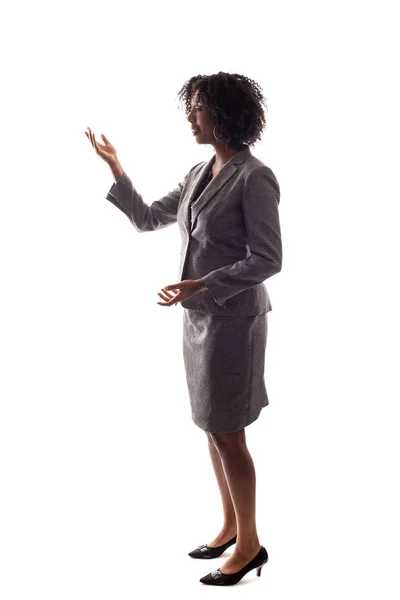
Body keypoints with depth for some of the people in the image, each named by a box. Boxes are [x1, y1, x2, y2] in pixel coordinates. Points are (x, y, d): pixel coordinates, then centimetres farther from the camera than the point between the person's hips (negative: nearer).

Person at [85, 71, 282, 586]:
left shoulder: (253, 177, -15)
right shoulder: (198, 174, 10)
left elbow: (268, 259, -17)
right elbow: (147, 219, 16)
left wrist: (203, 285, -23)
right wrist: (114, 168, 10)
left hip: (233, 320, -8)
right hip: (199, 317, 8)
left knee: (226, 432, 0)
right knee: (214, 429, 15)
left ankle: (250, 544, 15)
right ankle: (230, 525, 31)